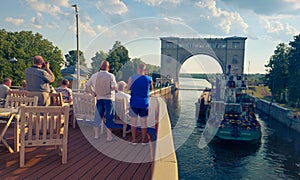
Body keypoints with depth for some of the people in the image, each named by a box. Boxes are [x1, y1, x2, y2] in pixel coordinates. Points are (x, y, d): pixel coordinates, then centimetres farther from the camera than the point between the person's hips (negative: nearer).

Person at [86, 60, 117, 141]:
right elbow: (114, 87, -18)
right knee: (109, 117, 5)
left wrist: (93, 93, 9)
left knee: (97, 117, 14)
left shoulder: (95, 75, 1)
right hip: (108, 99, -4)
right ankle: (109, 136, 9)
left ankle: (96, 134, 21)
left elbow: (87, 85, 4)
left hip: (99, 99, 4)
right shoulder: (111, 76, -11)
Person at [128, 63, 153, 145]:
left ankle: (133, 140, 17)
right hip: (144, 104, 0)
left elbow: (128, 88, 8)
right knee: (144, 123, 10)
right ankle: (143, 140, 17)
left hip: (134, 103, 0)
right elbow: (151, 88, 11)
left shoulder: (131, 78, -6)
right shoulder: (149, 79, -6)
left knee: (133, 122, 11)